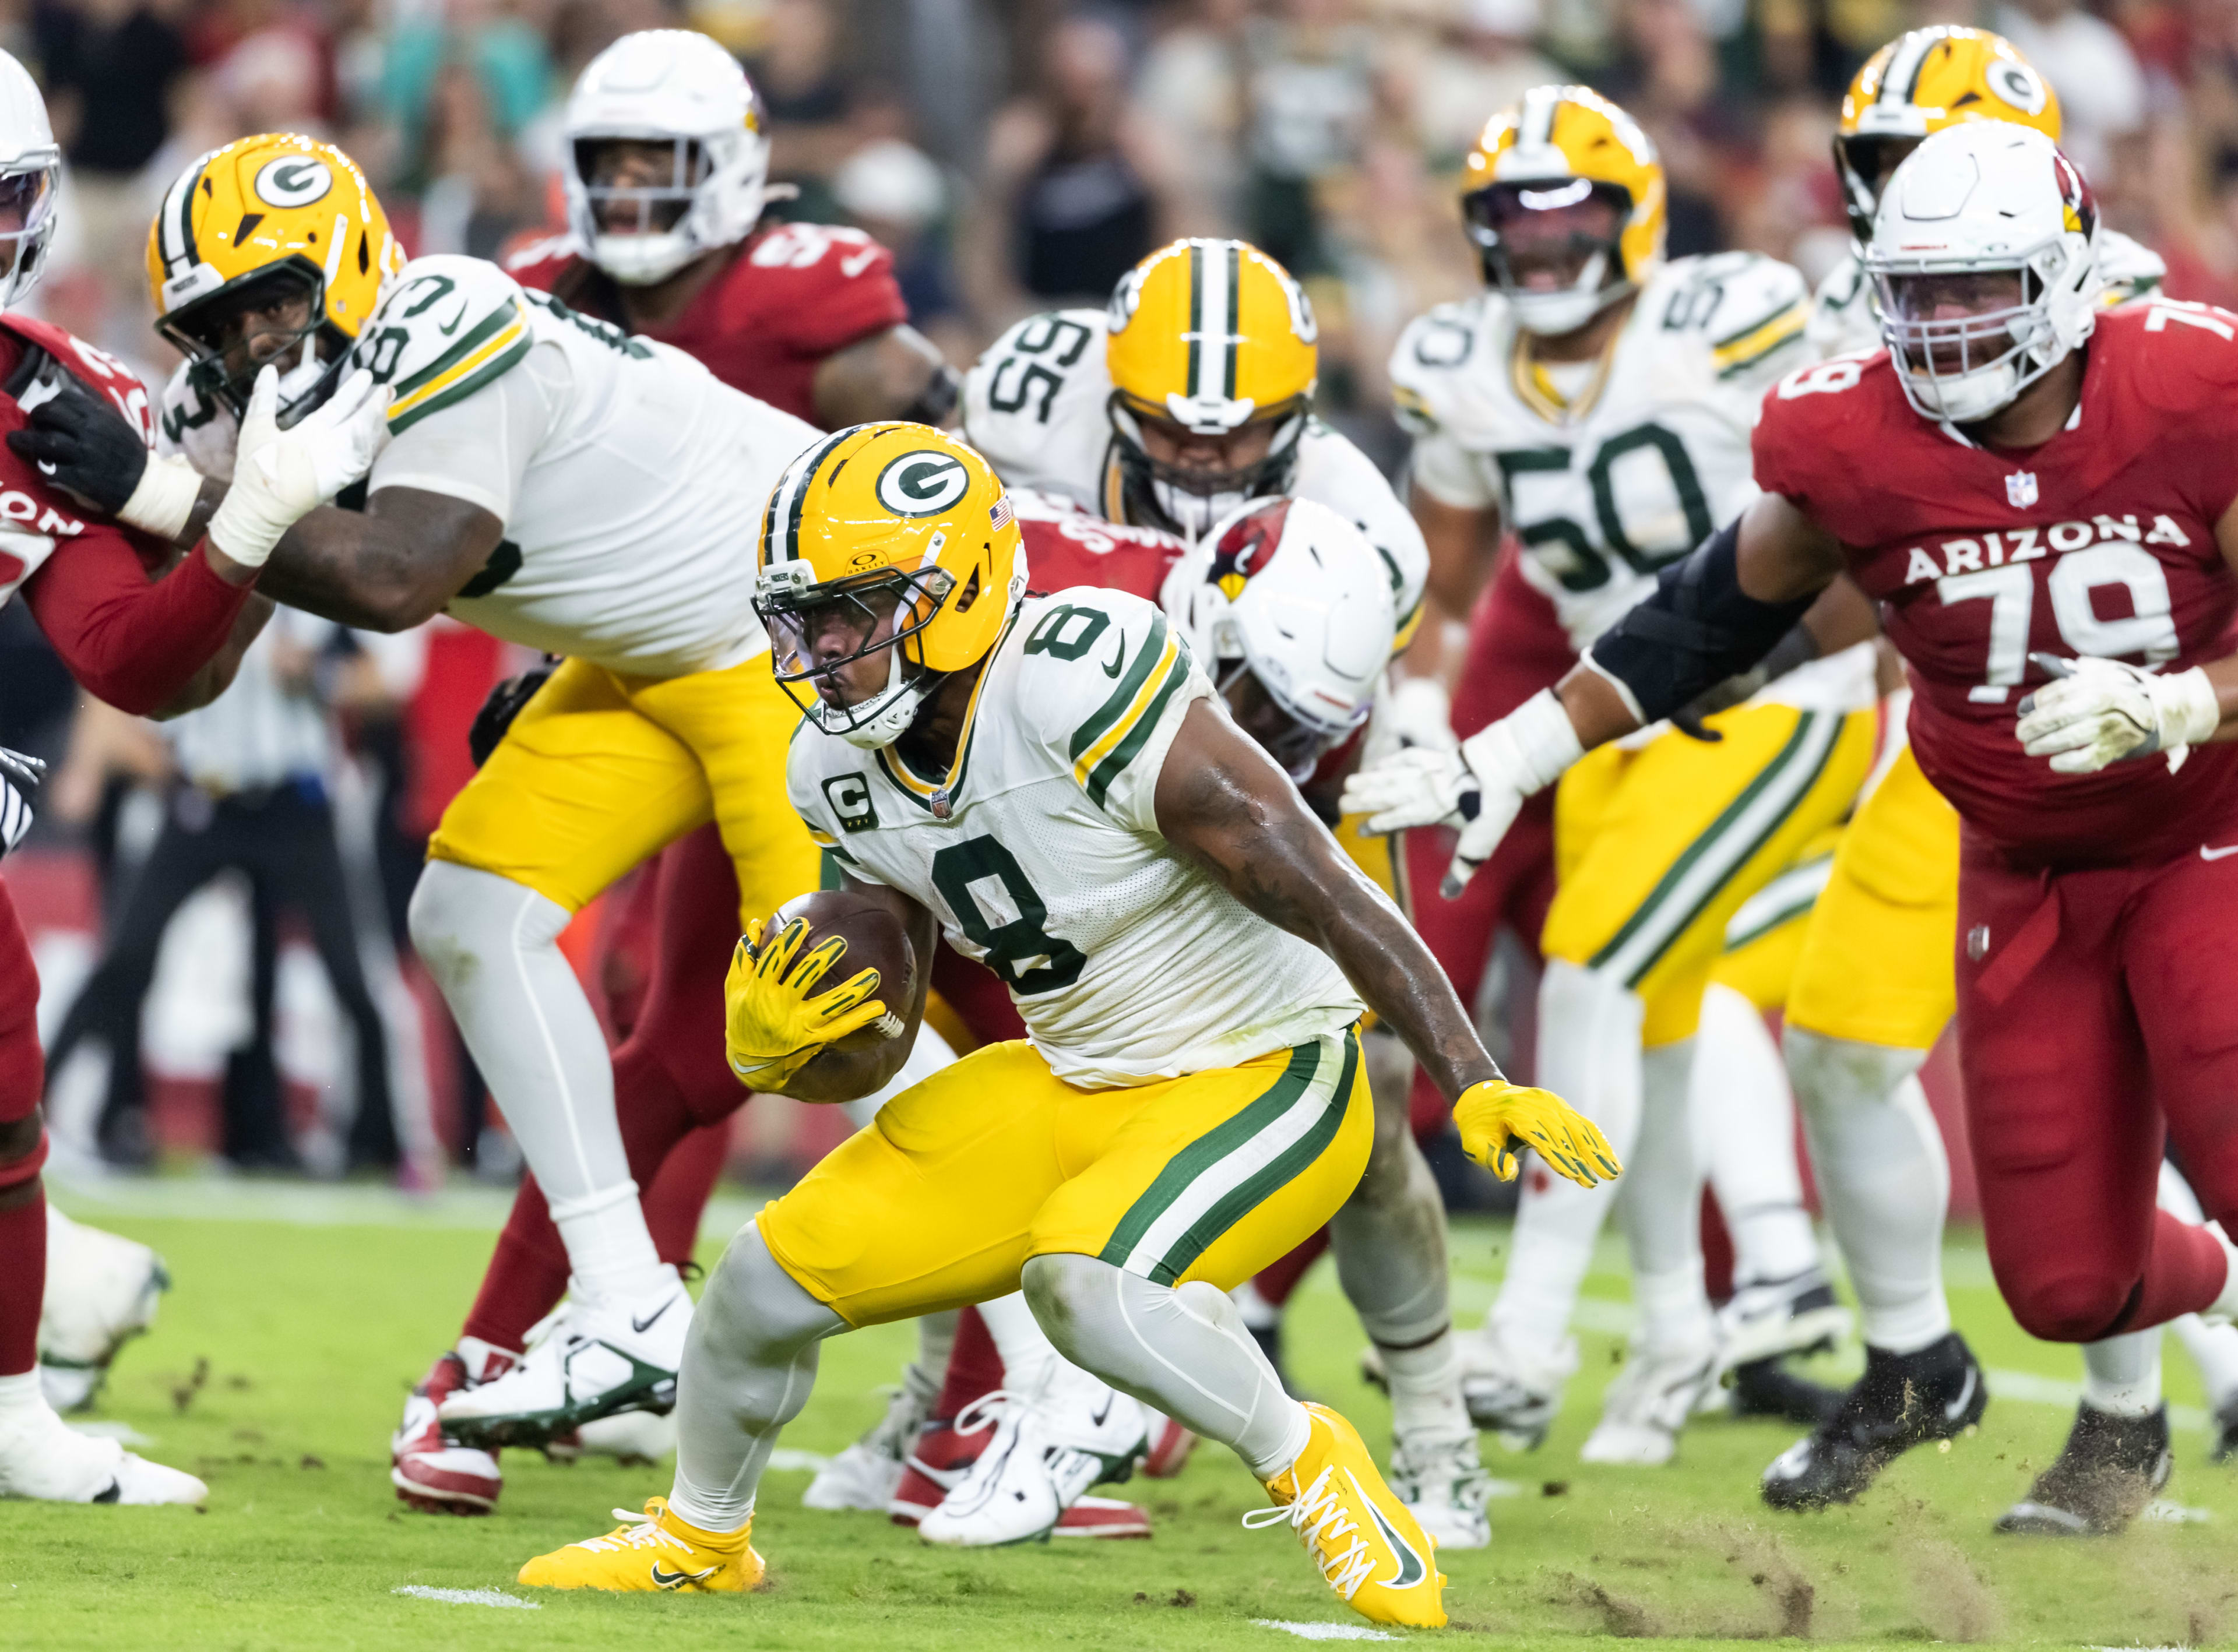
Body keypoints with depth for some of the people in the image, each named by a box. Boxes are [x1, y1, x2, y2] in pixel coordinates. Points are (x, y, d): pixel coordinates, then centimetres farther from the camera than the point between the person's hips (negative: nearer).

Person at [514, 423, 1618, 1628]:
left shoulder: (1078, 689, -30)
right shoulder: (849, 773, -4)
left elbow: (1331, 897, -28)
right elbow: (869, 1055, 4)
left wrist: (1477, 1087, -30)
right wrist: (773, 1047, -19)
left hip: (1263, 1079, -8)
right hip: (1077, 1082, 8)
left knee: (1082, 1283, -35)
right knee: (771, 1278, 3)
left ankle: (1310, 1469, -9)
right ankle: (699, 1537, 32)